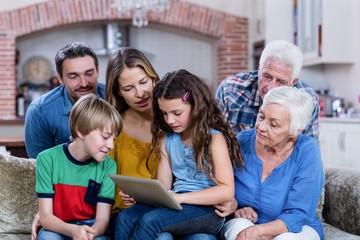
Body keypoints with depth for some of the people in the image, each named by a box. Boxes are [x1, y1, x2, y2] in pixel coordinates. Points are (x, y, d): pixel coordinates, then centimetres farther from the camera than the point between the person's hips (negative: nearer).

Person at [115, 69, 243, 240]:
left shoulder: (214, 138, -5)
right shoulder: (167, 139, 14)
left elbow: (226, 191, -14)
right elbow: (162, 186, 12)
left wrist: (180, 197, -21)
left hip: (207, 209, -6)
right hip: (177, 207, 6)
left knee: (150, 220, -30)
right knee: (125, 217, -21)